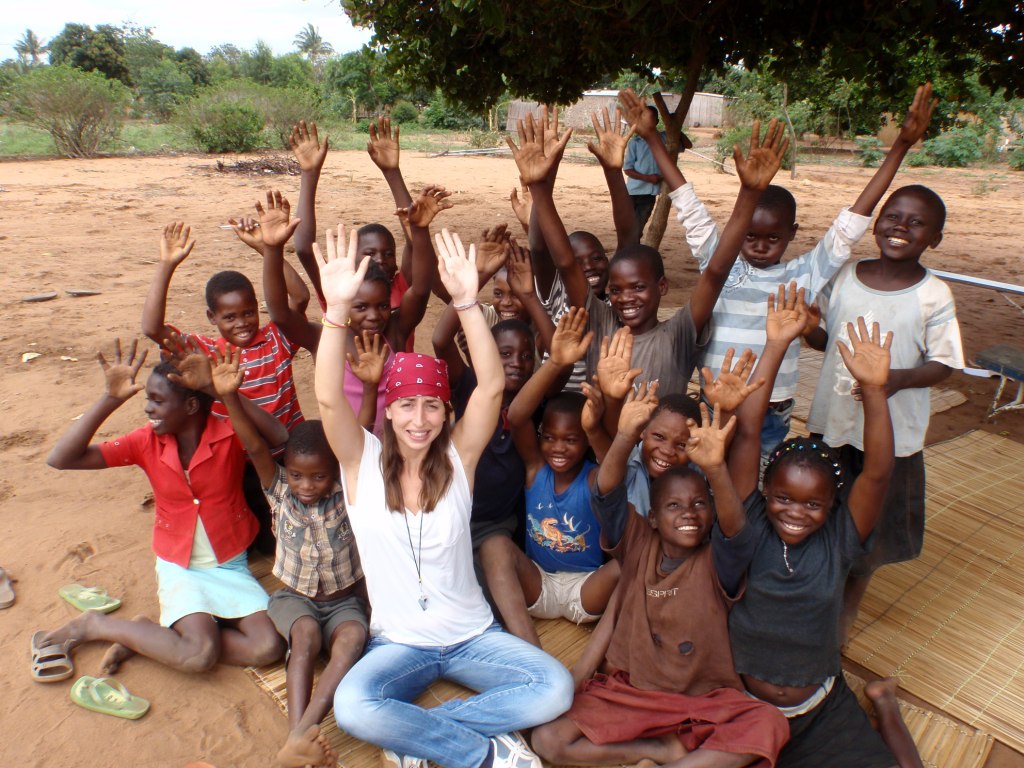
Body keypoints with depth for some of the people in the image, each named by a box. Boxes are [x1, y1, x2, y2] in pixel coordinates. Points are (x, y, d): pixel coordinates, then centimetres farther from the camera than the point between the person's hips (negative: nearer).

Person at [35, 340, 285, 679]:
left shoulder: (230, 434, -15)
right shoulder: (147, 441, -8)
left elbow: (282, 439, -36)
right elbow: (62, 458, -15)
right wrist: (111, 399, -25)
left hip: (231, 566, 1)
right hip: (179, 569, -1)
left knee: (269, 648, -18)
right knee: (200, 655, -24)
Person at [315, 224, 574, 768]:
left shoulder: (458, 457, -7)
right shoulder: (363, 460, -8)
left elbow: (492, 387, -22)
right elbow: (329, 398, -26)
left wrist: (466, 302, -32)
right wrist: (337, 308, -40)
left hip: (472, 635, 1)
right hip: (398, 643, -1)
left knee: (555, 689, -19)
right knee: (353, 709, -30)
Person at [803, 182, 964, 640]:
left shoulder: (933, 297, -11)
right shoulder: (843, 277, -3)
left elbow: (943, 364, -9)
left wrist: (896, 379, -28)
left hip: (892, 432, -2)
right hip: (831, 420, 2)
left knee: (873, 527, 14)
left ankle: (850, 601, 41)